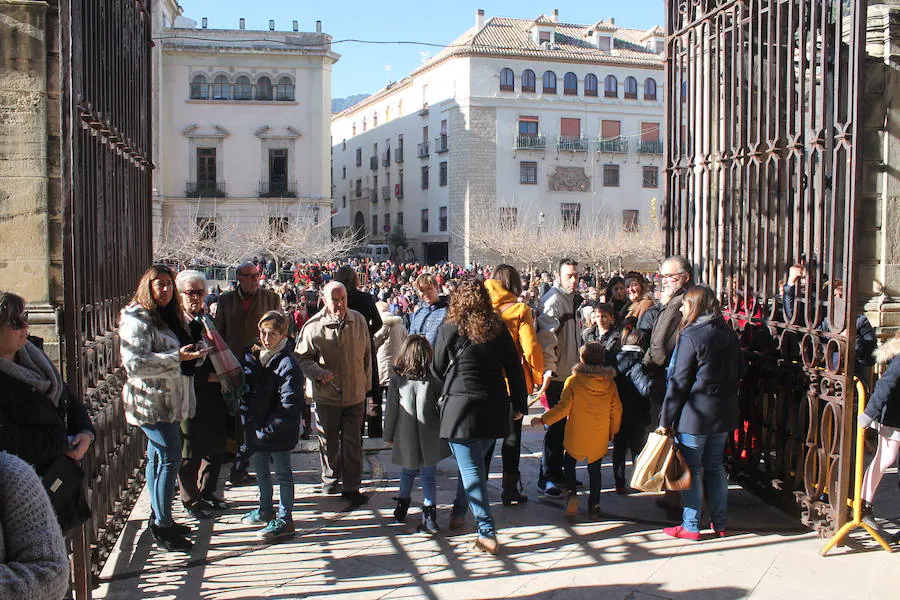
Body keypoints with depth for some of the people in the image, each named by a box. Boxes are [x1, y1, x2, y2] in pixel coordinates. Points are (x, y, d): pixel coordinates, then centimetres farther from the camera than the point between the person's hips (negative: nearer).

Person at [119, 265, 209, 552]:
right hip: (152, 402, -9)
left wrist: (192, 353, 9)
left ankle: (159, 518, 23)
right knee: (170, 457, -11)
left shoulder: (167, 316, 15)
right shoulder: (138, 319, -14)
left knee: (158, 457, 14)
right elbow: (134, 363, -24)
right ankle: (162, 528, -5)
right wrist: (177, 357, -26)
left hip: (169, 400, 9)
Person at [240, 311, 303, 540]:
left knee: (282, 473, 5)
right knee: (260, 469, 23)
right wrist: (247, 420, 2)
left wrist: (267, 428, -21)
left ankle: (284, 521, 14)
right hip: (256, 427, 8)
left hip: (278, 430, -8)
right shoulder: (253, 356, 4)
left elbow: (290, 404, -22)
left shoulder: (287, 364, -19)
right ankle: (266, 510, 42)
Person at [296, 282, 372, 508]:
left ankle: (352, 487, 12)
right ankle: (330, 478, 38)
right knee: (329, 441, 16)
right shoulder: (314, 326, -11)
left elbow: (366, 355, 8)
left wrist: (366, 384, 11)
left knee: (353, 443, 3)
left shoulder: (358, 321, -2)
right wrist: (319, 372, -22)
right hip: (326, 395, -1)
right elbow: (302, 358, -4)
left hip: (355, 394, 1)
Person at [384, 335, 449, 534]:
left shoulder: (396, 380, -8)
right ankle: (429, 513, -1)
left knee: (407, 473, 21)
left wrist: (389, 435, 10)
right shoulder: (434, 379, -9)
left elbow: (391, 411, -1)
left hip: (406, 438, 1)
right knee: (429, 476, 6)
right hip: (430, 438, -1)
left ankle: (402, 505, 30)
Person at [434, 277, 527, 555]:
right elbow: (514, 368, 7)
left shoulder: (449, 330, -6)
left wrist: (443, 394, 24)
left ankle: (487, 531, -5)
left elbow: (438, 368, 4)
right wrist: (519, 404, 16)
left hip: (460, 405, -4)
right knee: (476, 462, 20)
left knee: (471, 468, -1)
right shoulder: (499, 329, 3)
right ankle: (460, 511, 35)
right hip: (494, 407, 4)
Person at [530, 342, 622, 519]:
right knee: (595, 470, 14)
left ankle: (572, 493, 0)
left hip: (576, 437, -2)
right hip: (600, 438, 2)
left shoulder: (573, 381, -12)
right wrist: (613, 431, 18)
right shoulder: (610, 383, -3)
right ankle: (594, 506, 16)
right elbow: (616, 410, 3)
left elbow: (563, 408, -14)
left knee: (569, 463, 19)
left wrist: (543, 419, -4)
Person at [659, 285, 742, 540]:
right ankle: (719, 524, 21)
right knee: (716, 466, 15)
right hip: (724, 412, 7)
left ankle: (691, 526, 9)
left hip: (695, 413, -7)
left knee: (691, 469, 3)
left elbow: (679, 382, -14)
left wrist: (666, 420, -11)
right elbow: (738, 372, 15)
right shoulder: (728, 334, 7)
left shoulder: (691, 336, -14)